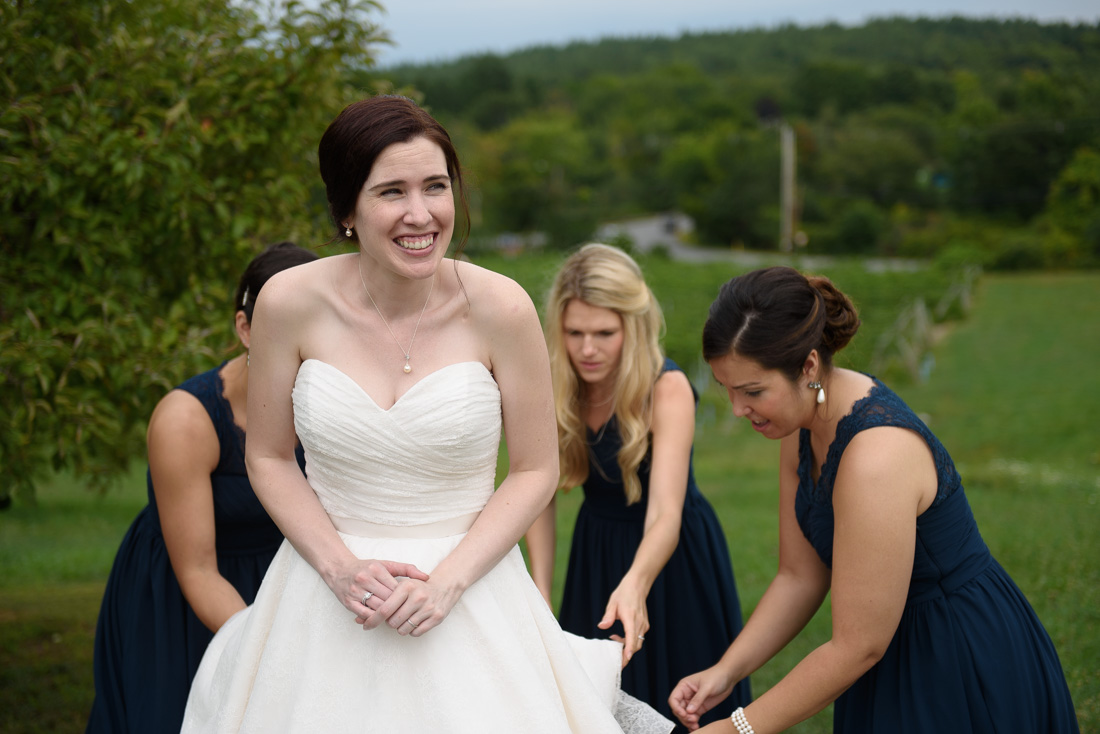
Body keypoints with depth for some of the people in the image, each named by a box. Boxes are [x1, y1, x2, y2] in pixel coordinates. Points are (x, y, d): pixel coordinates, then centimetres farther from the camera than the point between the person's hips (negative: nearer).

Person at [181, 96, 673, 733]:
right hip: (327, 603, 1)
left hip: (468, 598, -1)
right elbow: (269, 459, 2)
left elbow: (536, 471, -4)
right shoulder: (291, 303, -9)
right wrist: (340, 568, -11)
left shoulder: (500, 308, -12)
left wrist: (448, 580, -14)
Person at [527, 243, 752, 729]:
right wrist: (539, 597, -25)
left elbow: (665, 513, -38)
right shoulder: (551, 388, -15)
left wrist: (636, 585, -57)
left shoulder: (668, 389, -27)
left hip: (673, 557, -3)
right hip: (596, 553, 4)